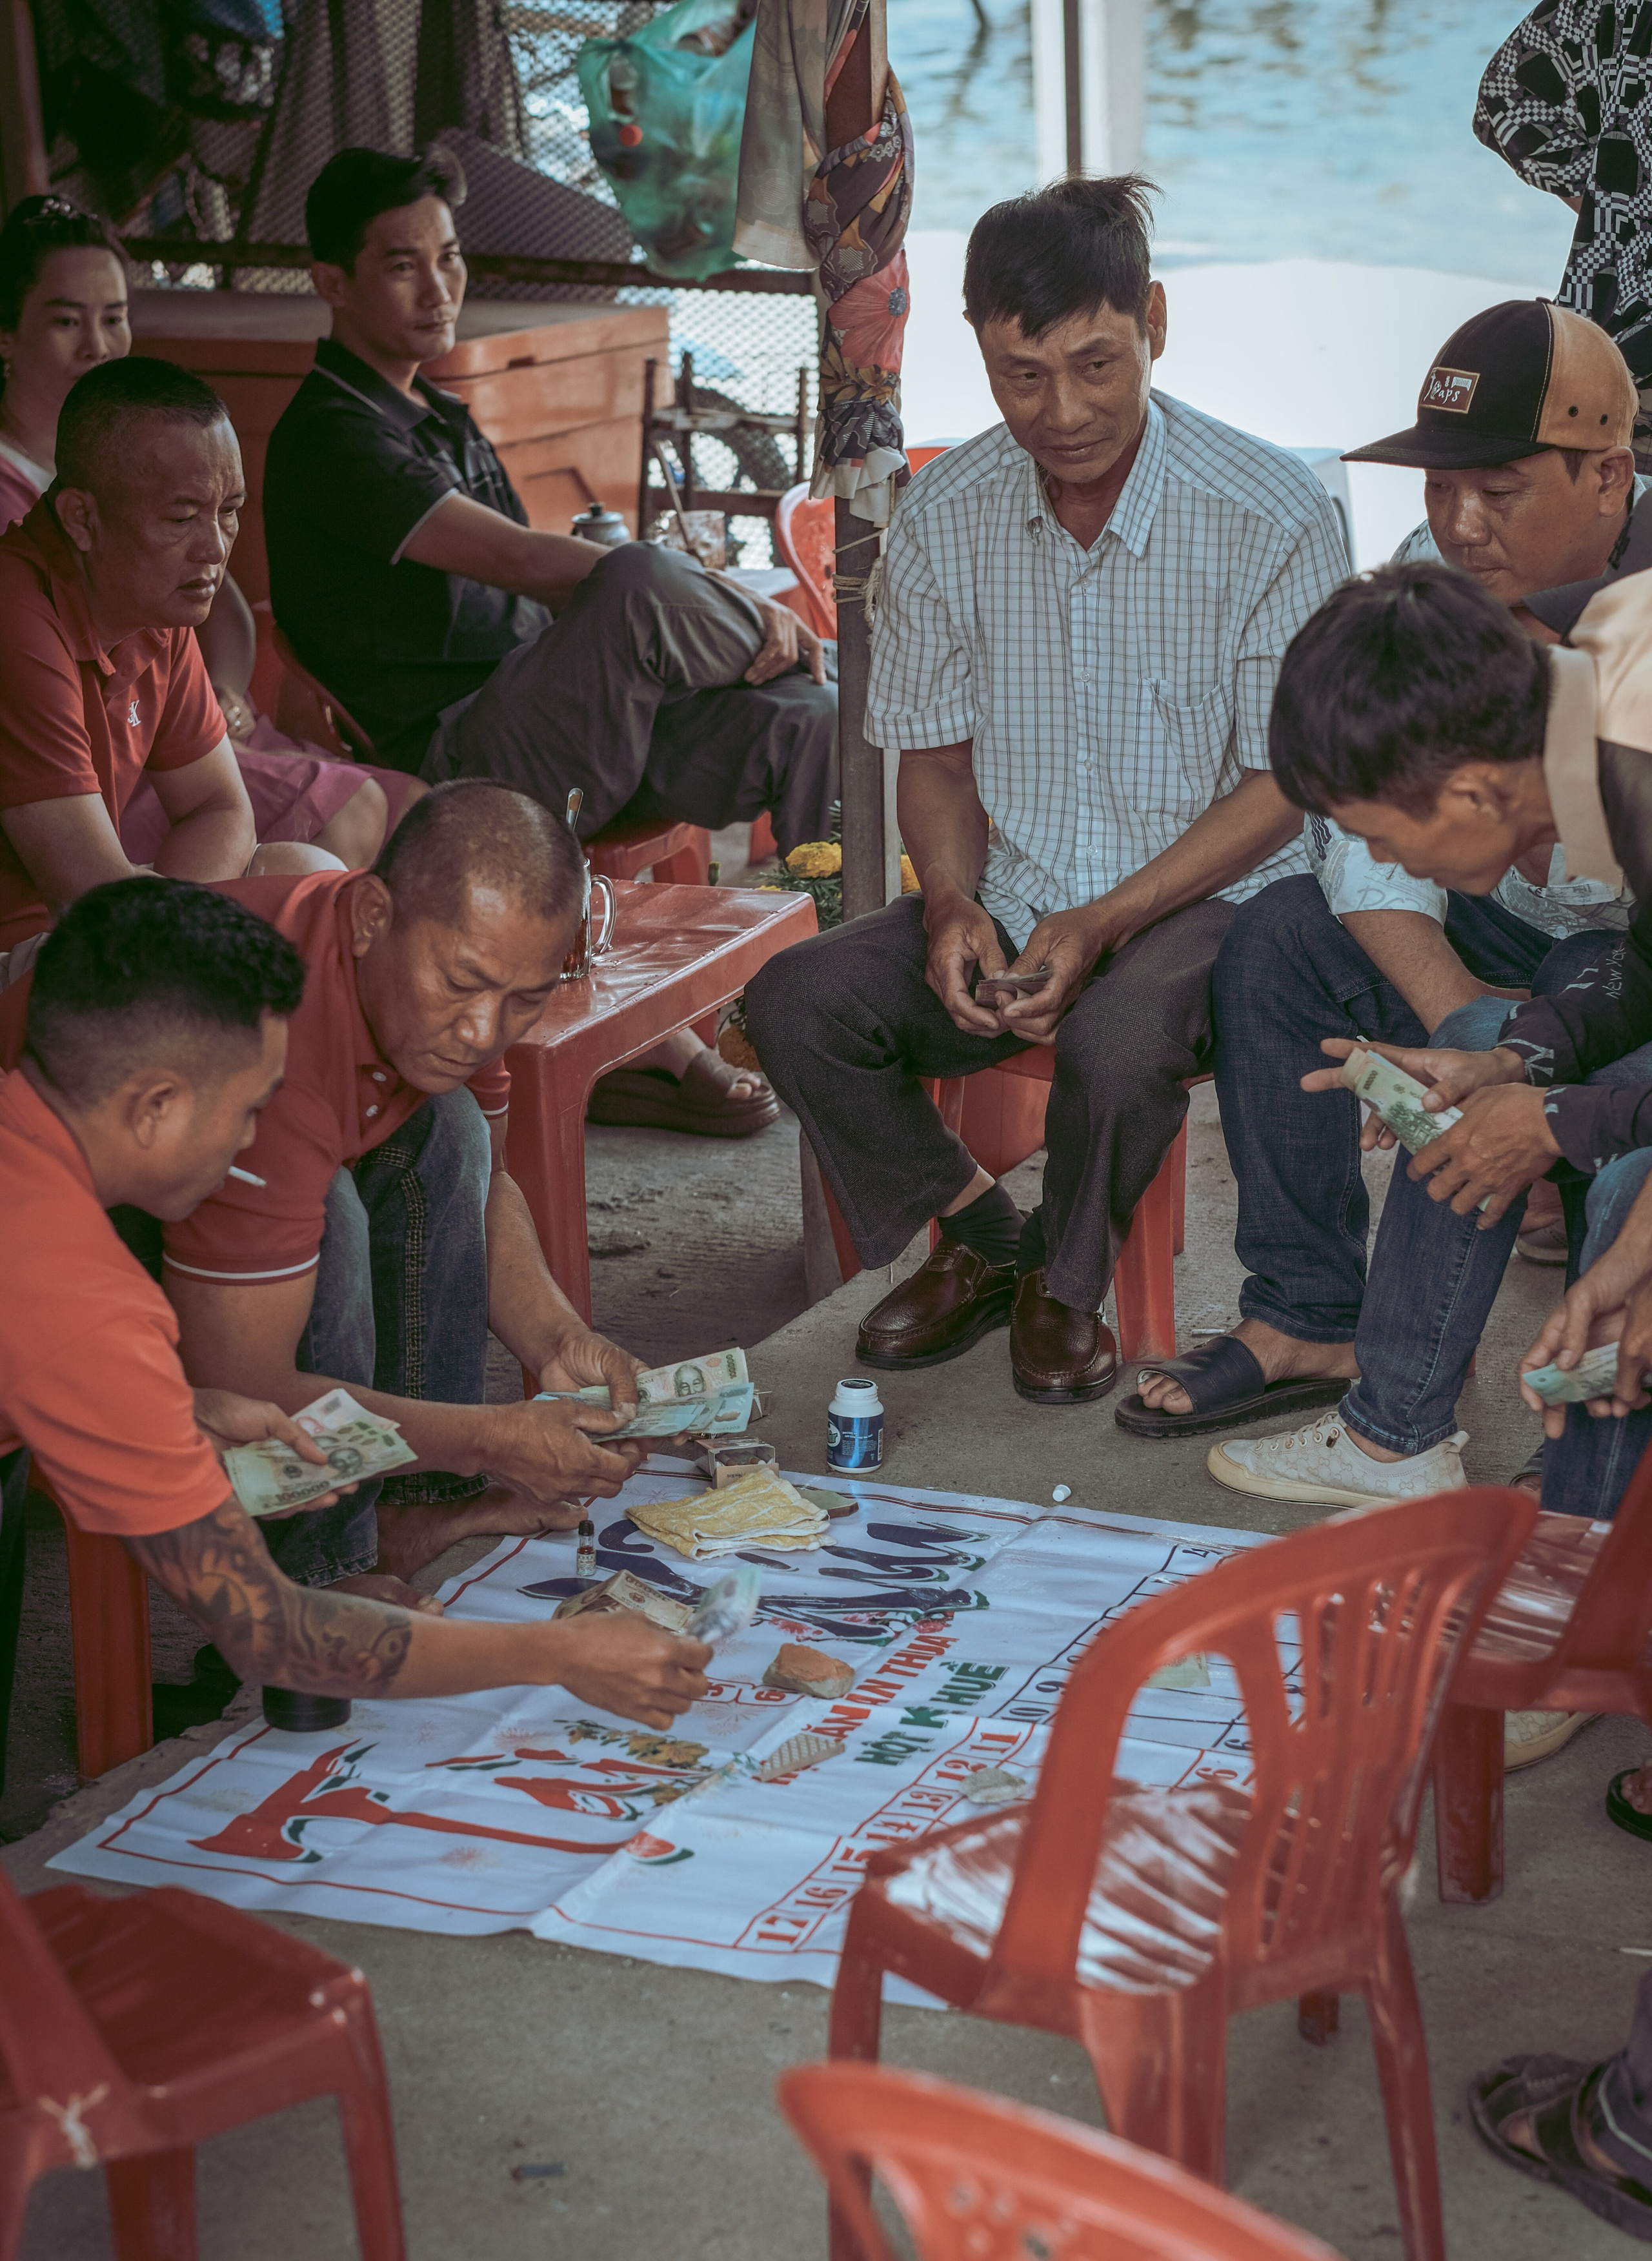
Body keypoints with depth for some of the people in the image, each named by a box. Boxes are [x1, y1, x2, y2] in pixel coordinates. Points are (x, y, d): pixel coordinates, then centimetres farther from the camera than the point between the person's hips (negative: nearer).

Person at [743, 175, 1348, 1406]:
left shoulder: (1273, 514, -14)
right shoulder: (944, 515, -1)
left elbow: (1286, 783, -9)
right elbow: (936, 755, 9)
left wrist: (1105, 922, -20)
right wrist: (955, 904, -13)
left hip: (1203, 899, -4)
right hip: (1007, 901, 4)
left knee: (1119, 1035, -37)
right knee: (796, 1002, -20)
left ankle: (1067, 1281, -3)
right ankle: (979, 1239, 5)